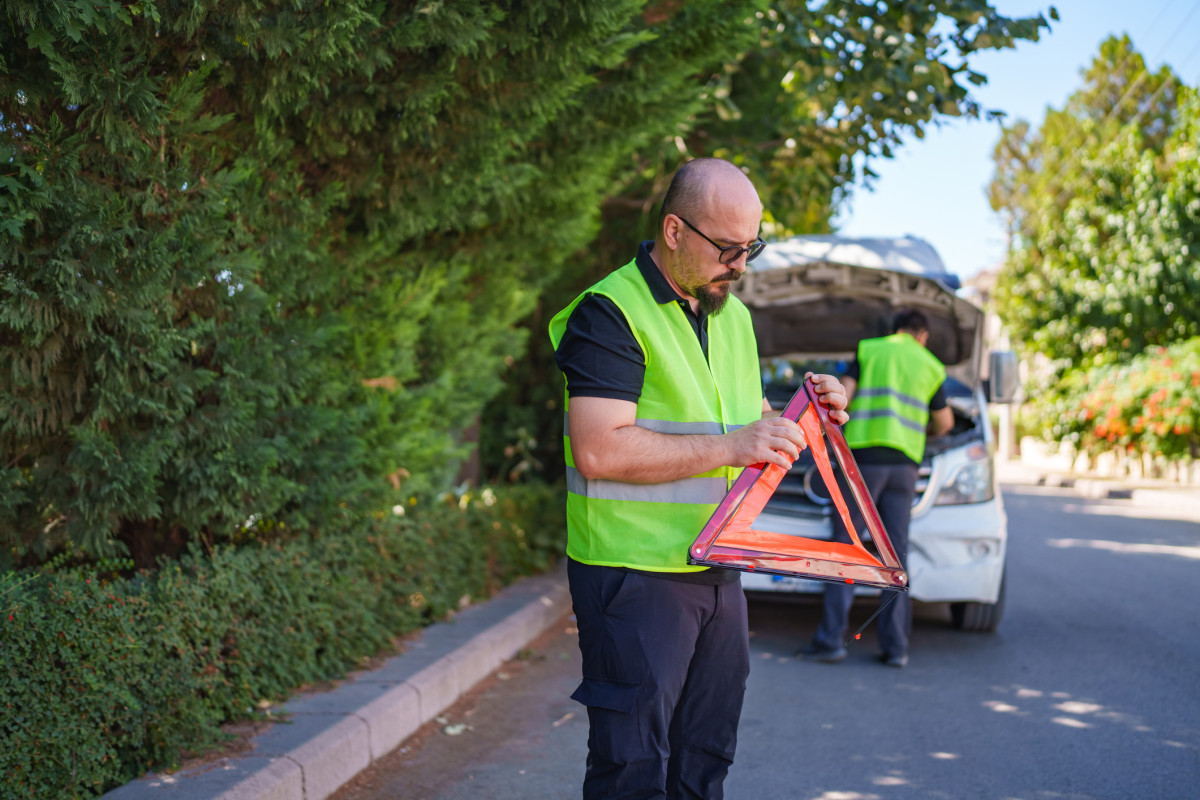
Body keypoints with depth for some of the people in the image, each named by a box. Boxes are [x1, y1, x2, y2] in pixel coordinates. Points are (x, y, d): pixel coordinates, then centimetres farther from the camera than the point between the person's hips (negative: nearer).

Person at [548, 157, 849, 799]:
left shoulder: (732, 316, 14)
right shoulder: (611, 313, -13)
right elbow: (598, 451, -23)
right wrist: (729, 446, -23)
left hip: (718, 572, 8)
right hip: (634, 577, -8)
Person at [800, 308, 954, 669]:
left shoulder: (868, 350, 11)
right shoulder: (931, 367, 18)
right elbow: (945, 422, 29)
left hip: (863, 453, -2)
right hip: (904, 464, 3)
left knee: (845, 545, -3)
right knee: (896, 553, 5)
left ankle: (831, 639, -7)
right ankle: (896, 646, 3)